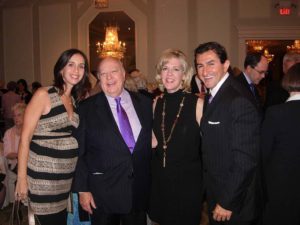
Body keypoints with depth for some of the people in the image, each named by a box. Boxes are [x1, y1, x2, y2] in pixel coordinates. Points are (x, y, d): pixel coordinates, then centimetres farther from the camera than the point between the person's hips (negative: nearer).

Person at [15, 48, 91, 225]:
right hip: (43, 175, -5)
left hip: (68, 176, 6)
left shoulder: (76, 100, 10)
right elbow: (25, 138, -10)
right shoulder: (43, 95, -9)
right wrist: (22, 178, -12)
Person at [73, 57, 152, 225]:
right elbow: (79, 152, -3)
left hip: (139, 191, 2)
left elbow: (151, 142, 8)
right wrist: (83, 189, -5)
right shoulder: (87, 109, -4)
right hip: (102, 193, -2)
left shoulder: (145, 103, 3)